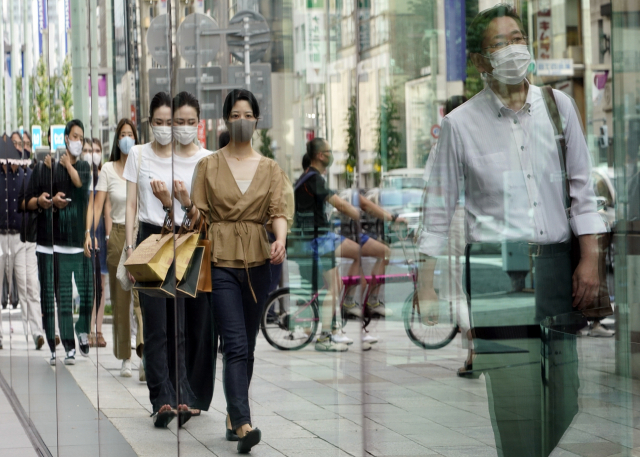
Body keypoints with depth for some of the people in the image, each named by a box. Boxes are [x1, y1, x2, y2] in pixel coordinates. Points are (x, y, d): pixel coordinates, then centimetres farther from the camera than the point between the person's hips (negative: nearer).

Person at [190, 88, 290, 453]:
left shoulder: (270, 169, 10)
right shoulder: (210, 166, 6)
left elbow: (278, 211, -3)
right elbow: (199, 214, 5)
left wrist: (280, 240, -22)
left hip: (258, 262, 3)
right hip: (221, 262, -3)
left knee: (248, 345, 9)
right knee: (235, 345, -13)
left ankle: (234, 415, 22)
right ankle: (243, 423, -22)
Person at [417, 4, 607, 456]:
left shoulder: (558, 105, 9)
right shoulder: (460, 123, 2)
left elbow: (582, 189, 10)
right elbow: (439, 209, 5)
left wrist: (590, 259, 2)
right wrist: (426, 284, 1)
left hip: (556, 265, 3)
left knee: (567, 393, 1)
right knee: (514, 399, -8)